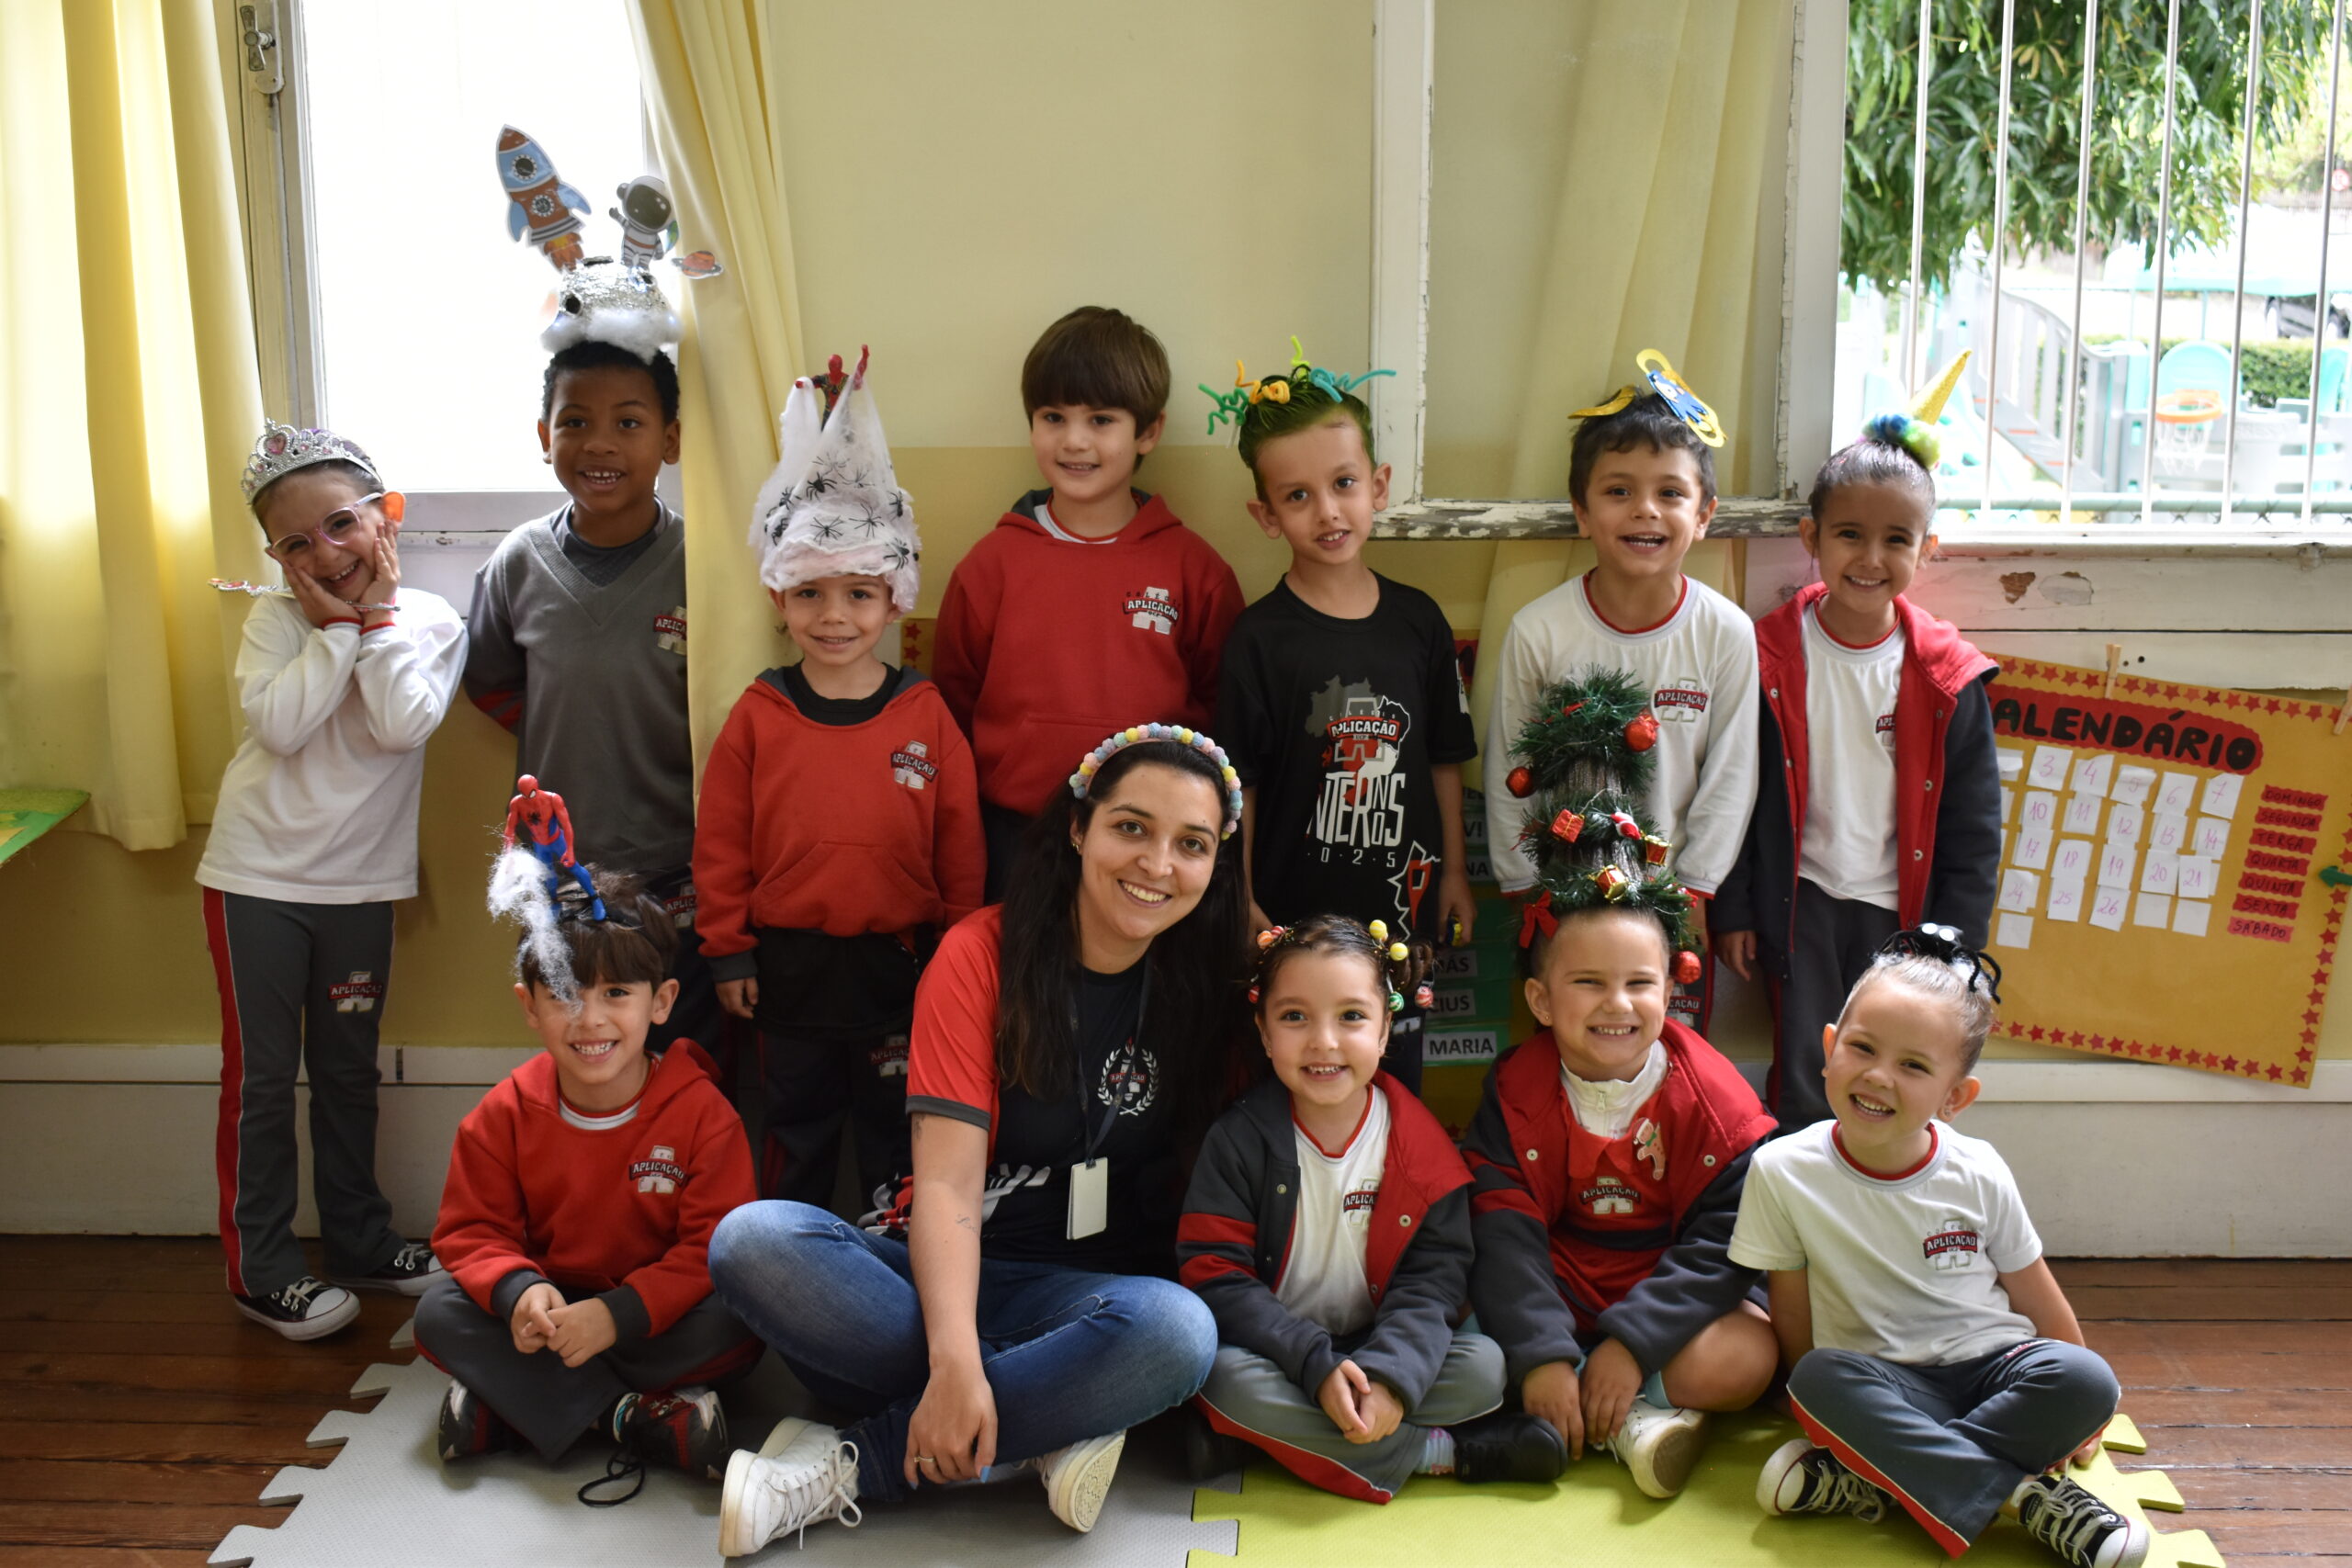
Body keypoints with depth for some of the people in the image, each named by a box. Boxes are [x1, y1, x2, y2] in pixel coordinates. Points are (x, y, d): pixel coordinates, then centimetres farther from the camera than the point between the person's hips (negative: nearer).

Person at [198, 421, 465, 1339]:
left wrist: (379, 615, -16)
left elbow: (402, 725, -19)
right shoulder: (277, 620, -5)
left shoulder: (430, 619, -2)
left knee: (348, 1072, 15)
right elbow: (278, 723, -22)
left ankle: (359, 1241, 29)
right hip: (257, 875, -2)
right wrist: (338, 625, -18)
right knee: (261, 1076, 3)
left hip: (360, 883, 2)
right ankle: (260, 1270, 12)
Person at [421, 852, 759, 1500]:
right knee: (439, 1314, -22)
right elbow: (472, 1230, -3)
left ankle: (503, 1407, -27)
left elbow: (713, 1247, -19)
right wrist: (517, 1291, -27)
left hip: (655, 1314, -2)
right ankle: (632, 1416, -29)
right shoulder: (506, 1114, -5)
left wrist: (618, 1315, -32)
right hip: (548, 1309, 3)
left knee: (733, 1323, -32)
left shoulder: (702, 1113, -14)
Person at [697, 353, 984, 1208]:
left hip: (900, 961, 0)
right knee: (797, 1128, 16)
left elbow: (960, 843, -1)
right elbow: (720, 843, 0)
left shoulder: (925, 714, -5)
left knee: (898, 1128, 13)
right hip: (789, 964, 1)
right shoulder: (758, 716, -4)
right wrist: (728, 950, -1)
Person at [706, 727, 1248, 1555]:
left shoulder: (1204, 985, 2)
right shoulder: (981, 956, -6)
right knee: (753, 1241, -29)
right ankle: (1040, 1432, -25)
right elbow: (947, 1183, -16)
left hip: (1091, 1292, 1)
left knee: (1176, 1330, -35)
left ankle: (855, 1465, -23)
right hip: (940, 1270, -1)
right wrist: (955, 1364, -31)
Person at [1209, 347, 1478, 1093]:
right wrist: (1244, 910, -8)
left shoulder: (1417, 620, 0)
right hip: (1294, 910, -3)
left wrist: (1454, 872, 11)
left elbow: (1443, 759, 8)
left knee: (1397, 1078, 16)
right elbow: (1237, 787, -8)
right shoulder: (1259, 638, -11)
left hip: (1401, 902, 3)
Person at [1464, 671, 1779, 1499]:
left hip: (1671, 1296, -1)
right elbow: (1504, 1233, -17)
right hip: (1555, 1293, 1)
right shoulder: (1516, 1090, -8)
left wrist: (1630, 1342, -25)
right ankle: (1631, 1416, -19)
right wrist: (1541, 1353, -30)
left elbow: (1725, 1239, -14)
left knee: (1742, 1362, -31)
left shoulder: (1712, 1095, -10)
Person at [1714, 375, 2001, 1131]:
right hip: (1800, 898, 0)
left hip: (1899, 908, 0)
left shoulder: (1946, 677, -4)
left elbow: (1972, 830, 1)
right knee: (1803, 1087, 0)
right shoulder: (1772, 654, -5)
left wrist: (1953, 945, -1)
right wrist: (1733, 911, 1)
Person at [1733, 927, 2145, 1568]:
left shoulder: (1978, 1174, -5)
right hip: (1884, 1384, -2)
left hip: (1994, 1368, 2)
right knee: (1820, 1376, -34)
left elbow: (2038, 1299, 7)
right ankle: (2024, 1492, -30)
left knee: (2086, 1378, -28)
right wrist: (1827, 1412, -5)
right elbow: (1792, 1315, 0)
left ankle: (1873, 1478, -28)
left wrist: (2072, 1414, 13)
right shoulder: (1783, 1172, -9)